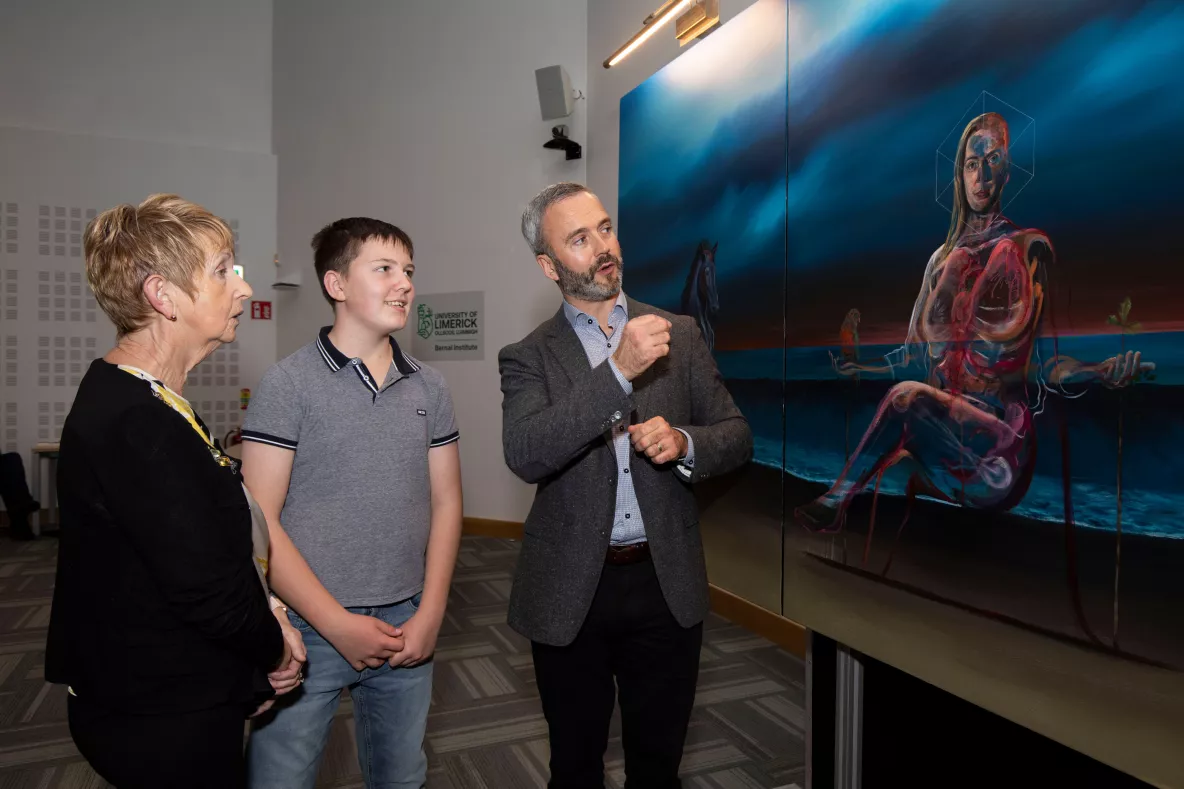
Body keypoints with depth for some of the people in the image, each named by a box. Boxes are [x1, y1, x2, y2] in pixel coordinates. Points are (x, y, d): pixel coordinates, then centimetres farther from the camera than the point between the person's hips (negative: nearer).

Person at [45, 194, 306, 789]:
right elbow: (206, 585, -27)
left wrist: (262, 615, -3)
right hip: (165, 720, -9)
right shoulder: (136, 425, -29)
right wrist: (274, 651, -10)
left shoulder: (129, 396, 5)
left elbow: (207, 536, 8)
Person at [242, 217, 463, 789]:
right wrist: (339, 625, -13)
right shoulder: (287, 385, -8)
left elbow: (445, 502, 6)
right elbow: (259, 522, -11)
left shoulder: (429, 389, 4)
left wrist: (430, 615, -2)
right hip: (310, 628, -3)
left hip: (407, 628, 4)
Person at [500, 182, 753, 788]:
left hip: (667, 585, 2)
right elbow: (525, 456, -21)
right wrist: (617, 369, -29)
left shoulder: (680, 335, 2)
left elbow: (737, 437, 4)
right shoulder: (528, 357, -4)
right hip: (569, 594, -1)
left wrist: (683, 441, -18)